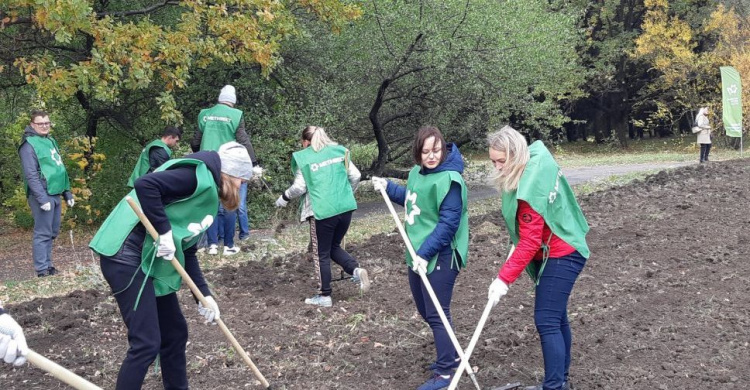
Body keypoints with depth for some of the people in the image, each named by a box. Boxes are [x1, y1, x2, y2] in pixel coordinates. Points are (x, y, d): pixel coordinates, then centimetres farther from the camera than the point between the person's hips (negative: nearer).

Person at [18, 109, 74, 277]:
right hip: (43, 196, -8)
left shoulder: (51, 141, 16)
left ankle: (48, 265, 22)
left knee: (52, 233, 13)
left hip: (55, 195, 8)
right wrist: (42, 198, -22)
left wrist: (67, 193, 18)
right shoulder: (29, 145, -9)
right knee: (43, 233, -6)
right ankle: (42, 270, -3)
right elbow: (31, 175, -16)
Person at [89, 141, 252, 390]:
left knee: (175, 331, 17)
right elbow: (145, 185, -26)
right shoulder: (199, 175, -12)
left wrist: (204, 294, 14)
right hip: (126, 256, -10)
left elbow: (187, 251, 19)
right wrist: (164, 231, -22)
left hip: (152, 261, 10)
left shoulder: (207, 192, 18)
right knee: (147, 342, -9)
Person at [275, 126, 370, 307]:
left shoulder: (303, 157, -3)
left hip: (322, 211, -5)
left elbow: (299, 187, -6)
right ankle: (357, 270, -1)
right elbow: (355, 176, 10)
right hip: (345, 208, 5)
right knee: (334, 247, 23)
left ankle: (325, 296, 16)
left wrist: (284, 197, 11)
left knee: (321, 254, 9)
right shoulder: (339, 150, 10)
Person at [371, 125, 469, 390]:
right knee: (425, 311, 20)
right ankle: (449, 356, 38)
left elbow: (448, 223, -24)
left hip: (440, 257, -9)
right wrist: (388, 187, 15)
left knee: (437, 314, -3)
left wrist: (425, 253, -25)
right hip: (418, 254, 10)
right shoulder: (417, 172, 7)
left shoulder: (449, 180, -20)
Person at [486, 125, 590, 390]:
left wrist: (504, 278, -26)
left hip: (561, 256, -10)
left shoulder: (530, 189, -29)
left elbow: (530, 242, -27)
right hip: (557, 252, 10)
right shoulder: (537, 157, -2)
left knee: (546, 321, -13)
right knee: (556, 317, 17)